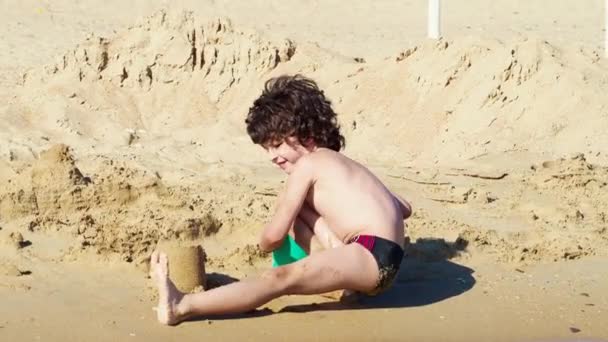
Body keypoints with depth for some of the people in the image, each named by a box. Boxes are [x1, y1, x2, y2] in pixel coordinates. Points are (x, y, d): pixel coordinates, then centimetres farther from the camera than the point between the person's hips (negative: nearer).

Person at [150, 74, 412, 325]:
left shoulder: (306, 164, -1)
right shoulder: (342, 164, 25)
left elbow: (274, 236, -2)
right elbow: (404, 208, 26)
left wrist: (264, 243, 21)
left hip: (374, 256, -10)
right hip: (378, 255, 10)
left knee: (281, 278, -28)